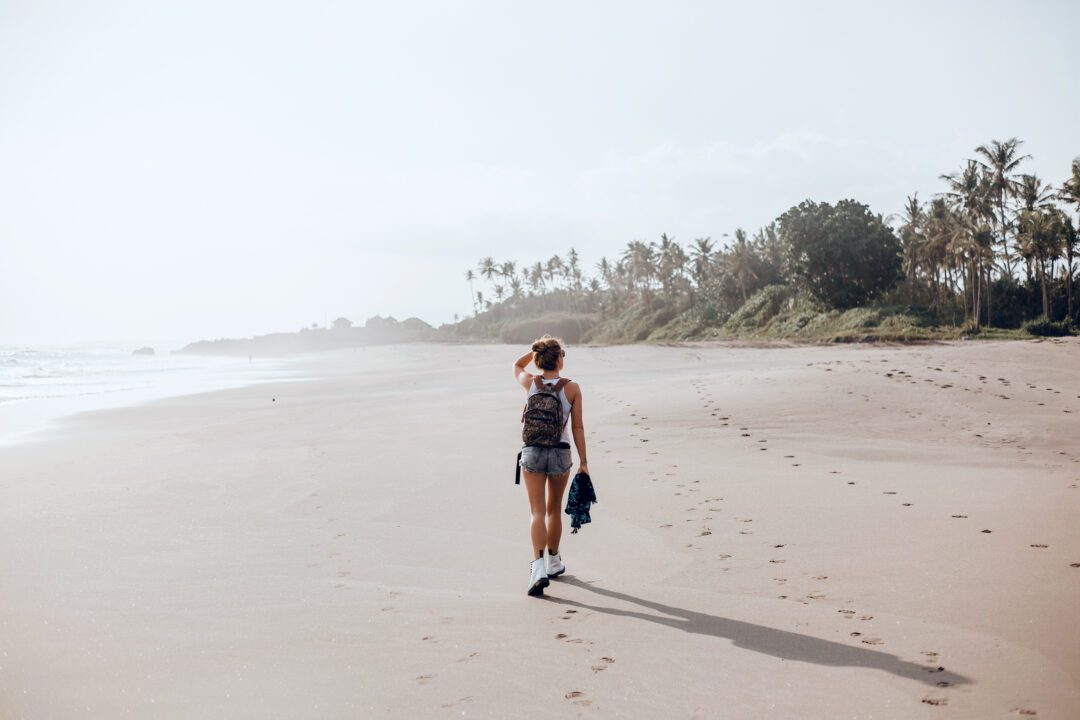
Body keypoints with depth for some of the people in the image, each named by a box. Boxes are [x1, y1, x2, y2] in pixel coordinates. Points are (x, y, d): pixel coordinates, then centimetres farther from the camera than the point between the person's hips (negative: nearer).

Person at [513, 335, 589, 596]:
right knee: (554, 509, 17)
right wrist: (583, 461, 0)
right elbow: (577, 427, -6)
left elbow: (516, 366, 20)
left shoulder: (530, 383, -4)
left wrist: (536, 349, 10)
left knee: (538, 511, 0)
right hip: (561, 453, 0)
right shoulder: (572, 389, -8)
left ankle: (538, 566, -18)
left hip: (532, 452, 0)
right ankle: (553, 561, 33)